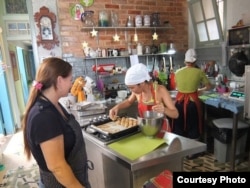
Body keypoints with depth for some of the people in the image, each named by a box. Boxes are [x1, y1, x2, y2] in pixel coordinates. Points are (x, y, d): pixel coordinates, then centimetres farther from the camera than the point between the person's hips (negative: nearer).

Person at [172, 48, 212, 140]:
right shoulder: (199, 72, -3)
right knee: (192, 128, 11)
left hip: (179, 101, 2)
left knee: (178, 128, 14)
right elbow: (209, 86, 9)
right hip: (192, 101, -2)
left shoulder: (178, 72, 4)